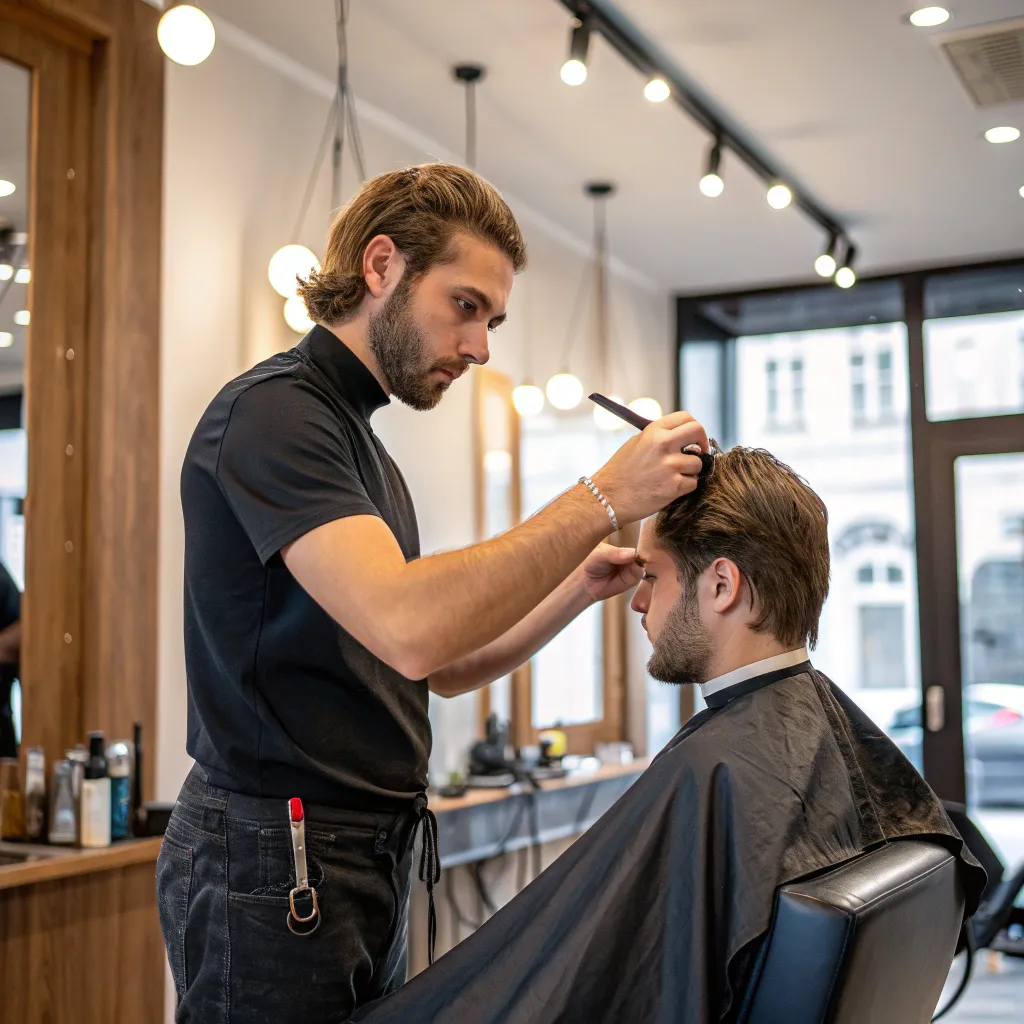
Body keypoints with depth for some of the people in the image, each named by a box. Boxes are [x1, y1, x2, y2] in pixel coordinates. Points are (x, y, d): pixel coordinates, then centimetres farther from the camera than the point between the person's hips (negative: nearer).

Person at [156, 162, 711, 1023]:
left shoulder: (357, 437, 16)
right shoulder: (272, 410, -14)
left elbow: (440, 667, 15)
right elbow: (409, 629, -30)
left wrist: (578, 587, 1)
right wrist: (603, 499, -24)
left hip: (368, 855, 9)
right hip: (272, 863, -9)